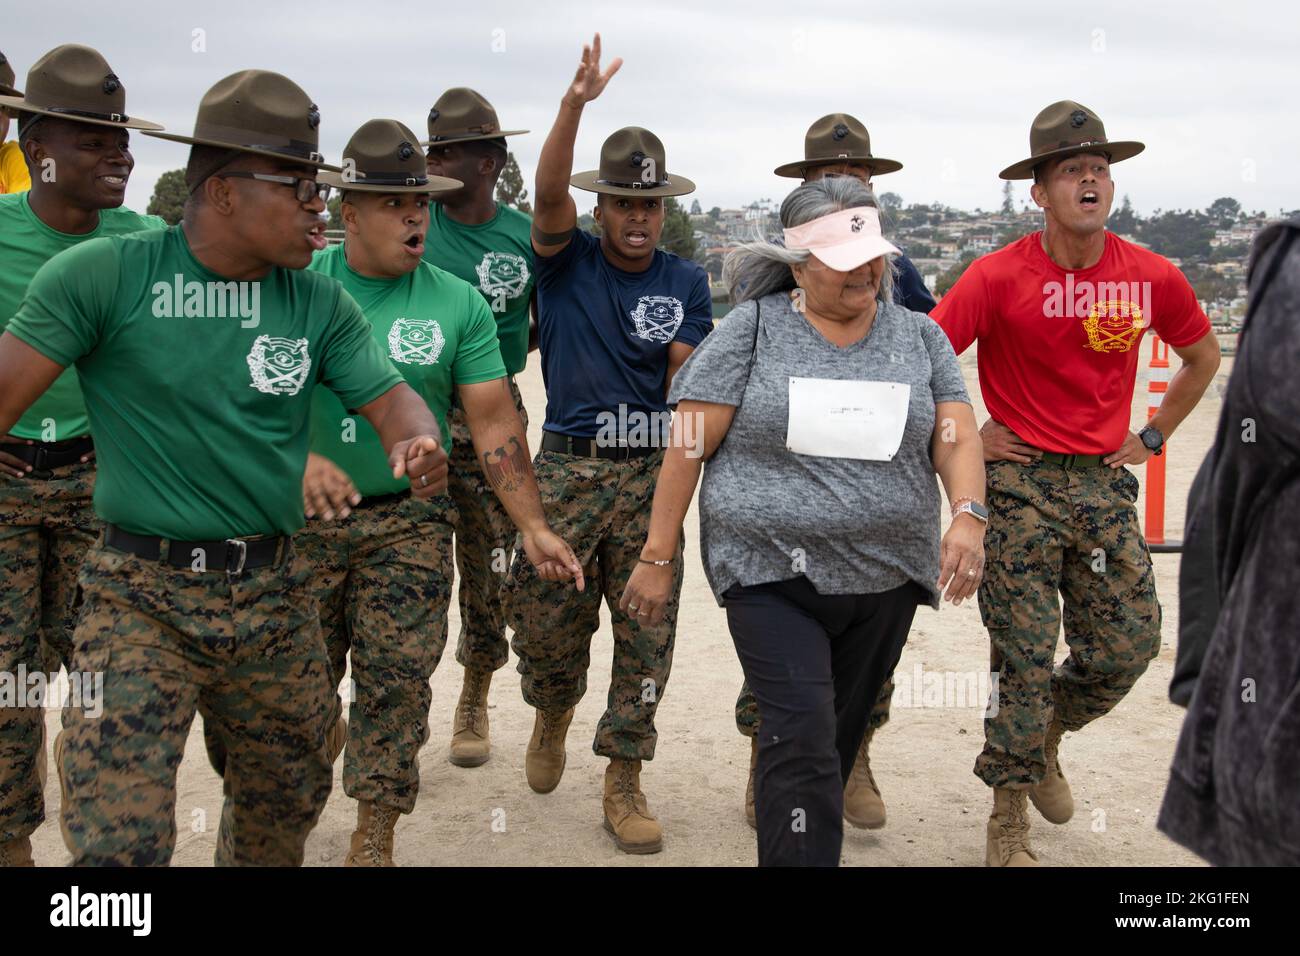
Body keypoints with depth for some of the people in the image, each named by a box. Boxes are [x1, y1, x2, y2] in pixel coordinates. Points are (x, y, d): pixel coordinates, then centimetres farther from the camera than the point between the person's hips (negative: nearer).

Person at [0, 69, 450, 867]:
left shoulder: (322, 305, 3)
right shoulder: (105, 275, -9)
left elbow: (390, 396, -1)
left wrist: (418, 445, -25)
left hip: (274, 592, 5)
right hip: (141, 590, -4)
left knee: (286, 807, 22)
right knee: (121, 837, -11)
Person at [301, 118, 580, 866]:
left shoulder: (458, 304, -1)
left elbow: (494, 421, -3)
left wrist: (533, 525, -12)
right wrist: (302, 459, -29)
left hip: (410, 521, 0)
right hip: (305, 518, 0)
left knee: (396, 680, 2)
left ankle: (374, 840, 17)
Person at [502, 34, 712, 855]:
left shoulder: (685, 281, 6)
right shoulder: (568, 259, 2)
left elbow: (688, 381, 1)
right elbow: (549, 189, -17)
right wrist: (577, 102, -30)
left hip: (651, 471, 1)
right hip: (569, 464, -1)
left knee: (647, 629, 0)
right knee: (543, 614, 2)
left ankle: (625, 780, 13)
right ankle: (555, 709, 36)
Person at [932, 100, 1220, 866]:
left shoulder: (1152, 276, -1)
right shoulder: (1000, 276, -11)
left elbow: (1203, 354, 17)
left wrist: (1153, 436, 11)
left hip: (1106, 485, 4)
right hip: (1020, 485, -4)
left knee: (1130, 646, 5)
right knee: (1025, 659, 0)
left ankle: (1045, 738, 34)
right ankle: (1009, 820, 16)